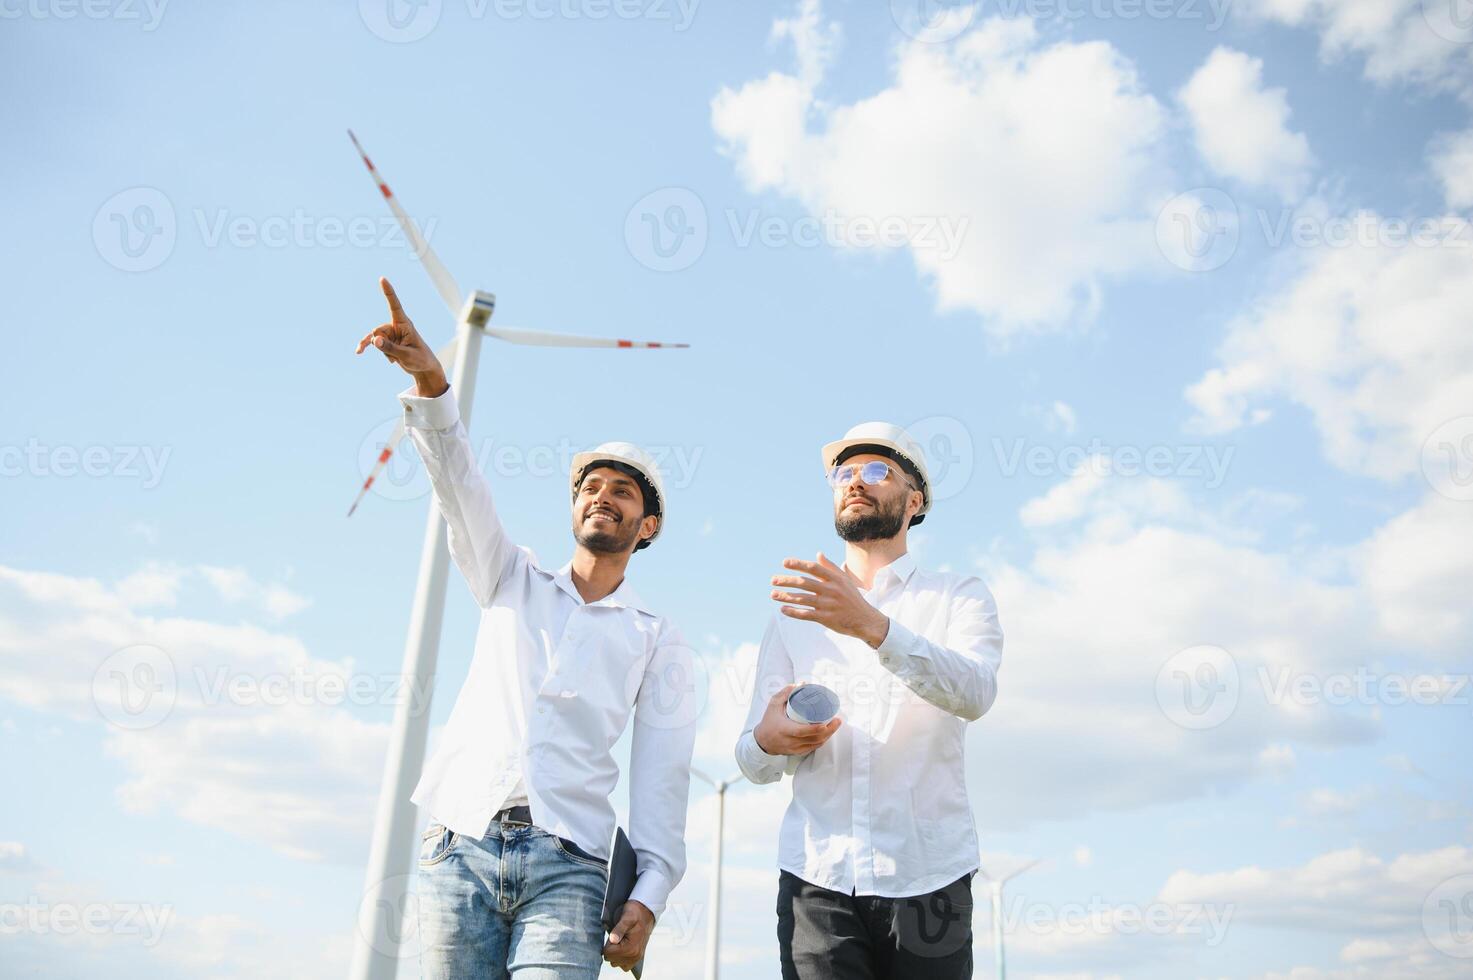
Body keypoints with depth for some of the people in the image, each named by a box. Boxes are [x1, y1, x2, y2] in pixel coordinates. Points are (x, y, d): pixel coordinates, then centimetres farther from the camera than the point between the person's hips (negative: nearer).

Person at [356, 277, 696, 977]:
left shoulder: (658, 639, 14)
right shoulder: (513, 582, 19)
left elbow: (662, 771, 6)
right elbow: (461, 487, 3)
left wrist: (649, 894, -7)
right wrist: (430, 383, -15)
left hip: (566, 864, -1)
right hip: (462, 846, 2)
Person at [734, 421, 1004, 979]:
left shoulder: (960, 597, 6)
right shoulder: (794, 615, 13)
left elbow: (975, 693, -15)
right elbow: (753, 762, 9)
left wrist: (872, 625, -29)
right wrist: (769, 740, -14)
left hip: (929, 877, -1)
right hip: (816, 875, 2)